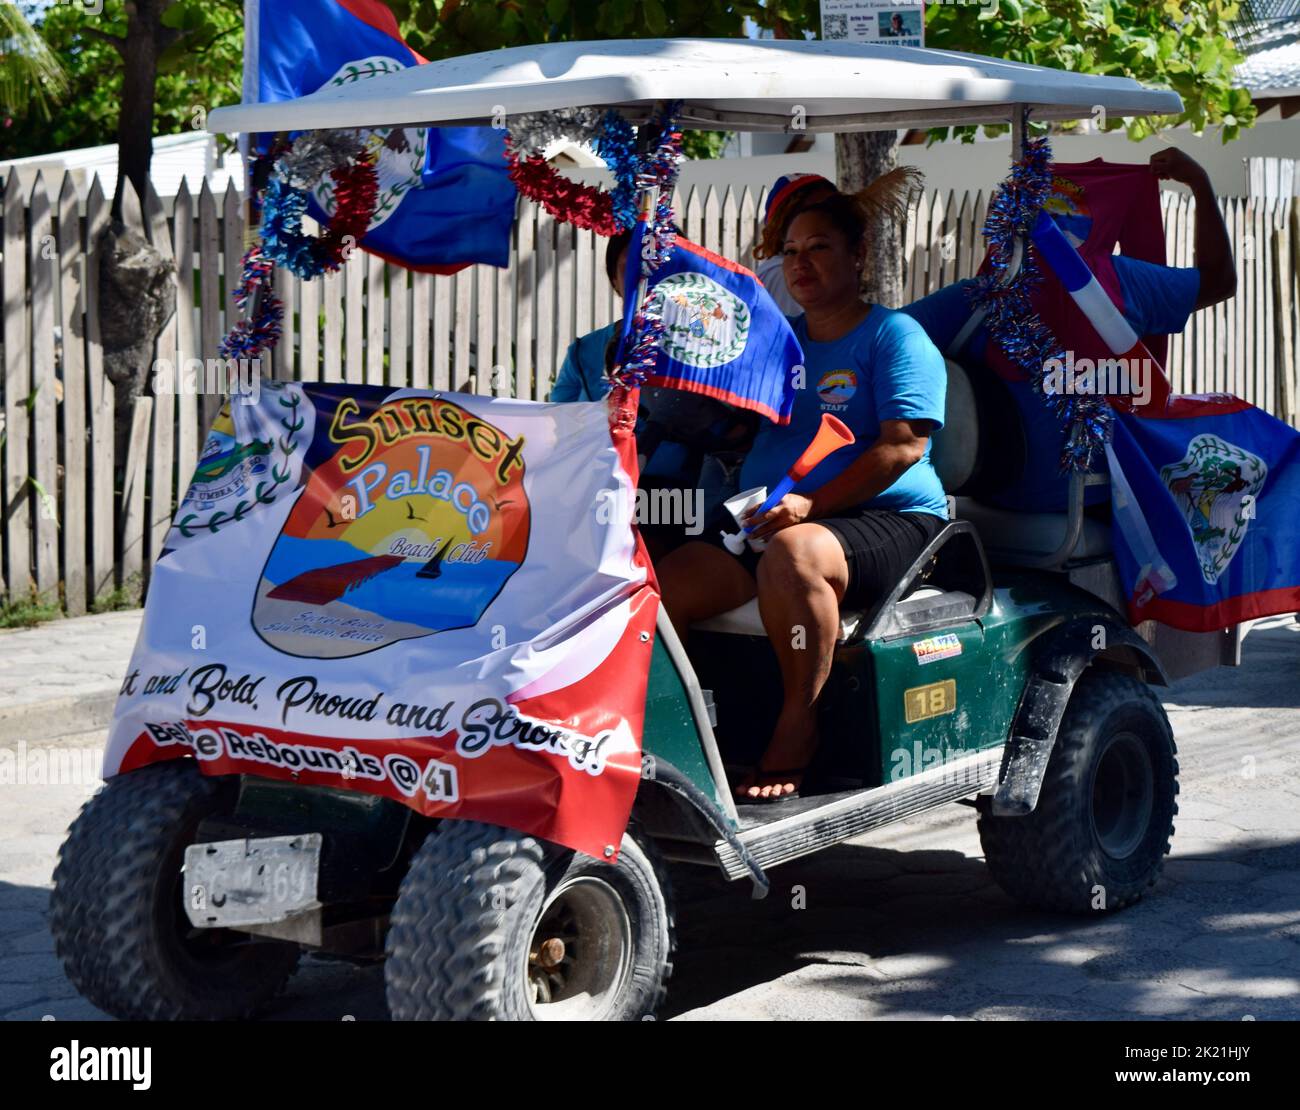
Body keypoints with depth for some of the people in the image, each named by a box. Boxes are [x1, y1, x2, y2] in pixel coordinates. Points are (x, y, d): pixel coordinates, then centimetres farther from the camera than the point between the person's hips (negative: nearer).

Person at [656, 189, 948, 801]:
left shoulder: (895, 336, 2)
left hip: (890, 522, -6)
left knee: (793, 553, -39)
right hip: (760, 522, 6)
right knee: (665, 581, -19)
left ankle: (796, 727, -24)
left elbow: (904, 446, -11)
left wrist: (812, 504, -21)